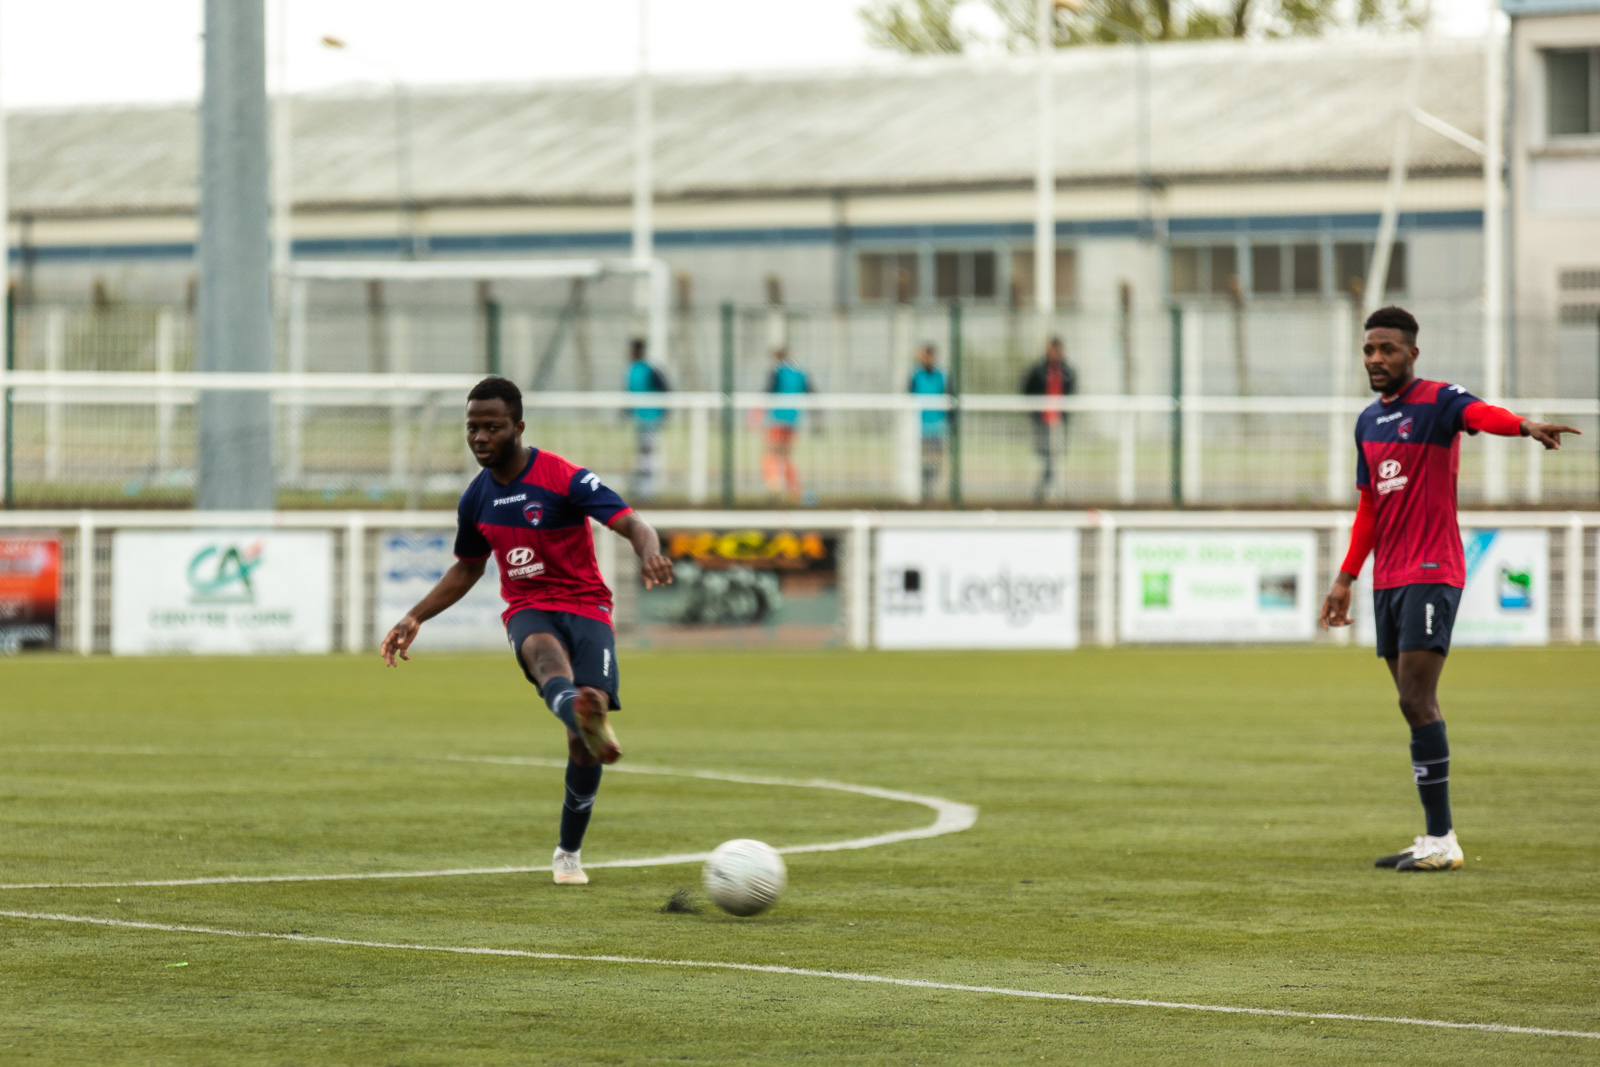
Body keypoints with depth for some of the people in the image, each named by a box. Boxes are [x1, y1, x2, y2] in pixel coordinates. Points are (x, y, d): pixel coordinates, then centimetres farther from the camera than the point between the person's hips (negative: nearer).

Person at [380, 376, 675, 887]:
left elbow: (632, 523, -18)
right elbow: (467, 568, 25)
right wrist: (415, 618, 18)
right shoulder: (477, 498, 8)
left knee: (584, 747, -16)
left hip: (586, 607, -2)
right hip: (528, 609, 2)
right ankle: (582, 716, -75)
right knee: (544, 650, -39)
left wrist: (649, 552, -42)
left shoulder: (563, 479, -9)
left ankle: (569, 852, 7)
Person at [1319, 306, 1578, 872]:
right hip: (1387, 579, 8)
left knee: (1417, 702, -14)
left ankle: (1442, 841, -11)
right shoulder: (1368, 422, 16)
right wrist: (1346, 578, 22)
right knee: (1416, 706, 10)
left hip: (1430, 574, -8)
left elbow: (1483, 414, -30)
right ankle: (1435, 840, 15)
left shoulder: (1438, 401, -7)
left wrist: (1524, 426, -52)